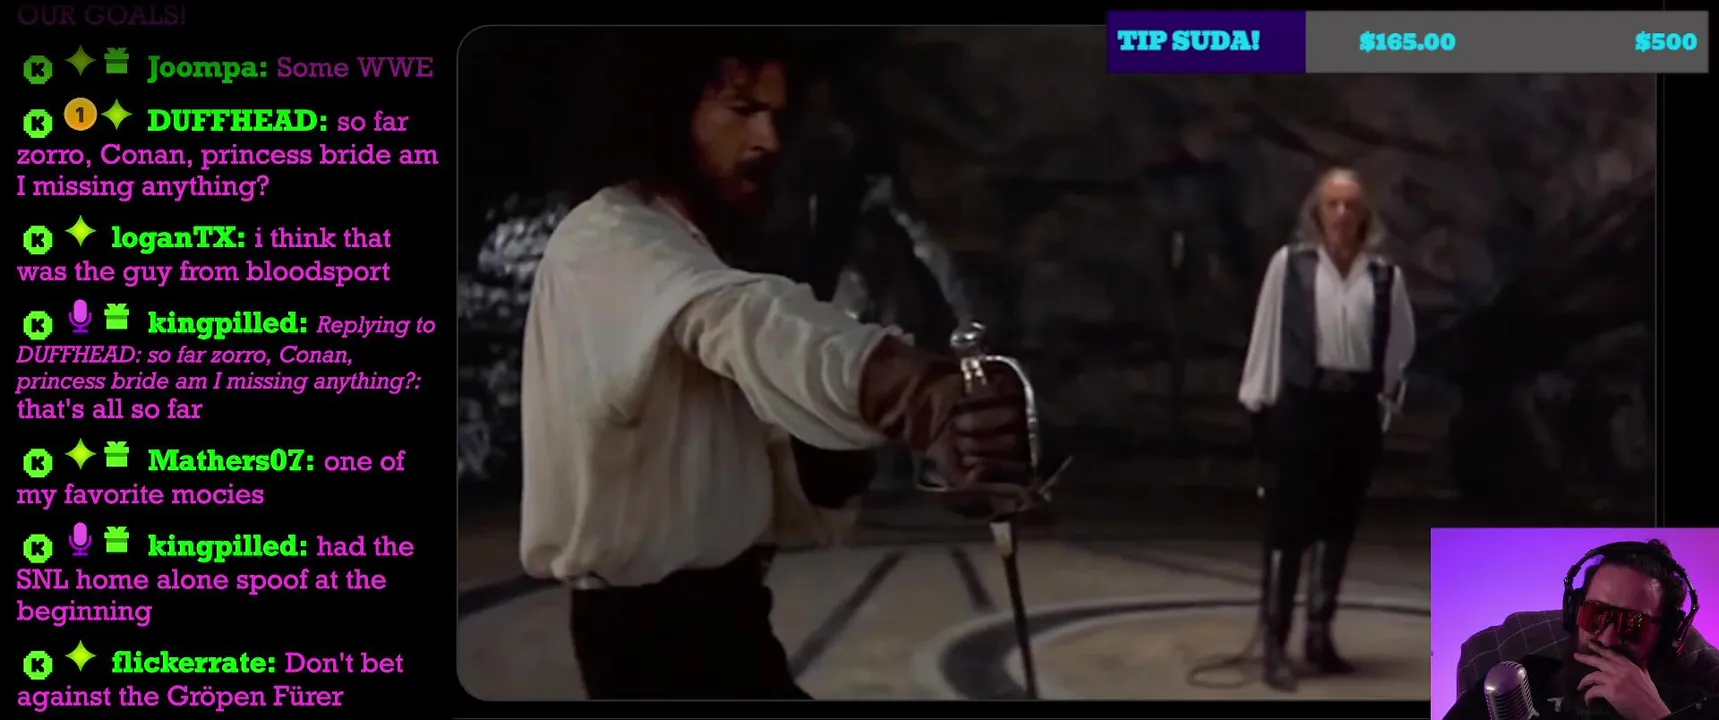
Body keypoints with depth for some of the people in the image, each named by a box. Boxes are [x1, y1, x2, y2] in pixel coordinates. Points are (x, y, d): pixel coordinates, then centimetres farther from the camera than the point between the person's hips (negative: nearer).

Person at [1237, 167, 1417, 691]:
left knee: (1340, 524, 11)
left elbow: (1402, 342, 15)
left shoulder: (1385, 275, 4)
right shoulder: (1290, 264, -2)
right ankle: (1275, 644, -1)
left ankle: (1319, 633, 23)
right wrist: (1258, 397, -1)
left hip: (1358, 408, 4)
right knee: (1290, 522, -4)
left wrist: (1385, 391, 11)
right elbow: (1268, 330, 0)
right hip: (1302, 403, -3)